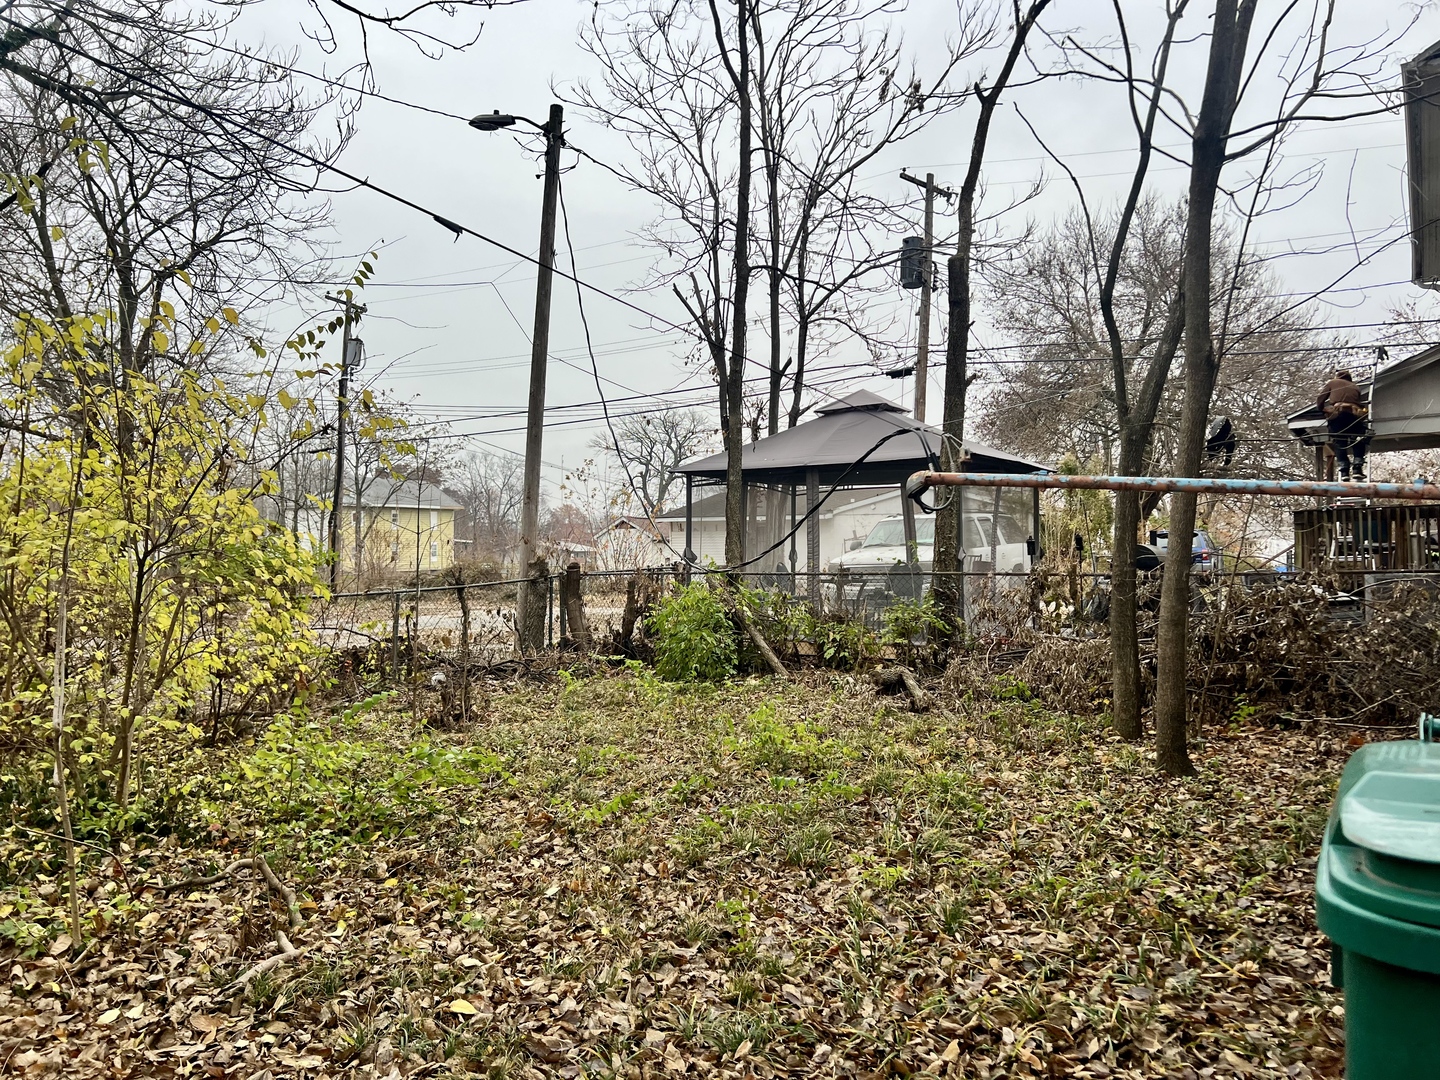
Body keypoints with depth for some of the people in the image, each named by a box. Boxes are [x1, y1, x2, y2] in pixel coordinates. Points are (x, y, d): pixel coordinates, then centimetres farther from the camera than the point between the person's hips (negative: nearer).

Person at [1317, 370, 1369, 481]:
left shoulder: (1332, 383, 19)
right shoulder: (1355, 387, 26)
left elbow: (1319, 400, 11)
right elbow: (1361, 403, 16)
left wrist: (1323, 411, 27)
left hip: (1336, 415, -2)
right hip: (1354, 415, 2)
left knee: (1339, 443, 1)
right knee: (1358, 443, 12)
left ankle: (1344, 471, -9)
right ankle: (1357, 468, -3)